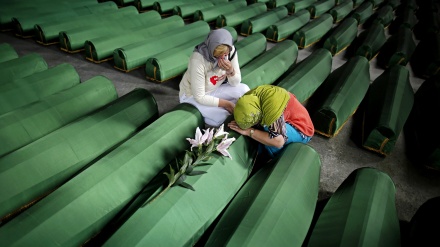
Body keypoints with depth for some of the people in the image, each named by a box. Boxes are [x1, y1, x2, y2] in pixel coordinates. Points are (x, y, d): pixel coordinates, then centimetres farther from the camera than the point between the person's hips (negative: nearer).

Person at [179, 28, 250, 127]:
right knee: (223, 116, -23)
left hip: (214, 89, 6)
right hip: (192, 95, -6)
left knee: (244, 89, -14)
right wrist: (226, 104, -24)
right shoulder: (198, 60, -34)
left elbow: (235, 83, -11)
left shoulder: (231, 51, -18)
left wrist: (231, 71, -33)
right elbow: (200, 97, -28)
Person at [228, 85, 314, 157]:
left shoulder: (272, 105, -40)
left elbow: (278, 142, -41)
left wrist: (249, 131, -36)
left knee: (267, 129, -32)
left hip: (301, 130, -7)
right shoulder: (250, 96, -19)